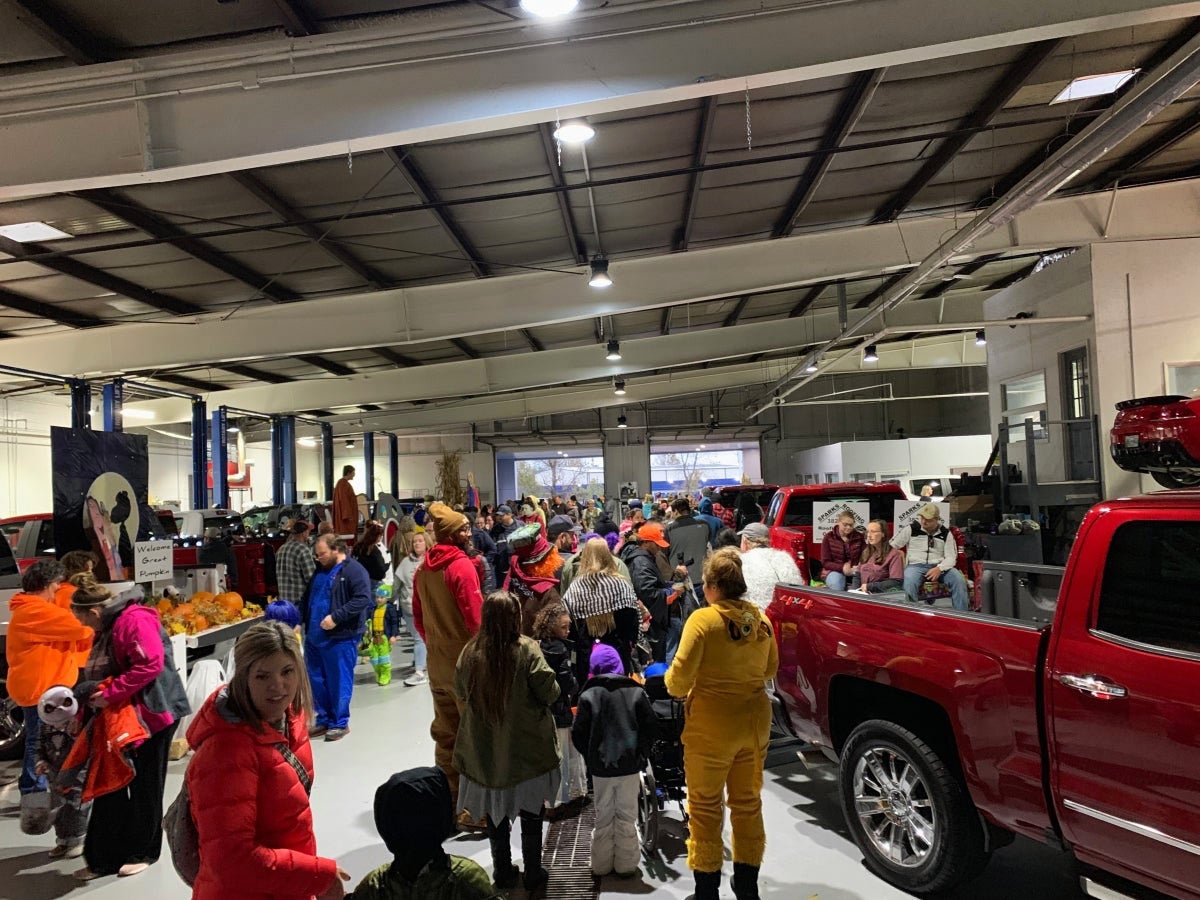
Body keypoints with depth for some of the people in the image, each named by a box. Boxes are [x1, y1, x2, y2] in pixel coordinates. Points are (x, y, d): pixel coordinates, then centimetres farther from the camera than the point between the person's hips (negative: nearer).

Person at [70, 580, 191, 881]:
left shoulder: (134, 620, -19)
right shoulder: (105, 630, 12)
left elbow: (150, 664, -29)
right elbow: (100, 674, 19)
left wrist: (109, 695, -24)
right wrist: (90, 699, 4)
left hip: (152, 713, -9)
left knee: (145, 785, 5)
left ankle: (144, 853, 22)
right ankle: (105, 856, 22)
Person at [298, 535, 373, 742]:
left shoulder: (354, 571, -10)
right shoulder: (319, 571, 15)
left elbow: (362, 599, -20)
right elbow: (306, 598, 25)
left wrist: (336, 617, -24)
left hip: (340, 638, -8)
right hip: (314, 637, 8)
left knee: (339, 682, 2)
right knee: (316, 681, 14)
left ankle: (340, 723, 15)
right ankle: (324, 720, 28)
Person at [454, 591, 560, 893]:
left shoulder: (470, 651, -9)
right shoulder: (526, 649, -20)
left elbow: (460, 693, 5)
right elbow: (549, 693, -15)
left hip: (484, 748, 3)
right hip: (525, 747, -3)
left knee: (495, 809, 18)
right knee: (530, 811, 14)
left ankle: (502, 871, 30)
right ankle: (533, 873, 23)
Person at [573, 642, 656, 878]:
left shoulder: (588, 694, -6)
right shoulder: (636, 691, -3)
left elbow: (579, 734, -7)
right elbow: (651, 726, -3)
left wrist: (591, 757, 9)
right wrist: (642, 753, 11)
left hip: (601, 766, 0)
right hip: (631, 764, 0)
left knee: (603, 815, 13)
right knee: (627, 815, 11)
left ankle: (602, 864, 21)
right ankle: (626, 864, 17)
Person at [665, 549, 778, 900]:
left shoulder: (703, 619, -17)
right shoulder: (760, 620, -1)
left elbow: (679, 677, -18)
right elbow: (769, 669, 11)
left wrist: (678, 689, 3)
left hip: (711, 727, -5)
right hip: (755, 722, 6)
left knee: (705, 806, 9)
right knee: (748, 802, 19)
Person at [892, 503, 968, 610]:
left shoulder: (946, 533, 11)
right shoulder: (911, 529, 6)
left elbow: (951, 558, 6)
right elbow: (891, 546, 8)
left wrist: (939, 569, -15)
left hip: (938, 567, 2)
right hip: (915, 566, -2)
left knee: (959, 580, -26)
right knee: (909, 584, -37)